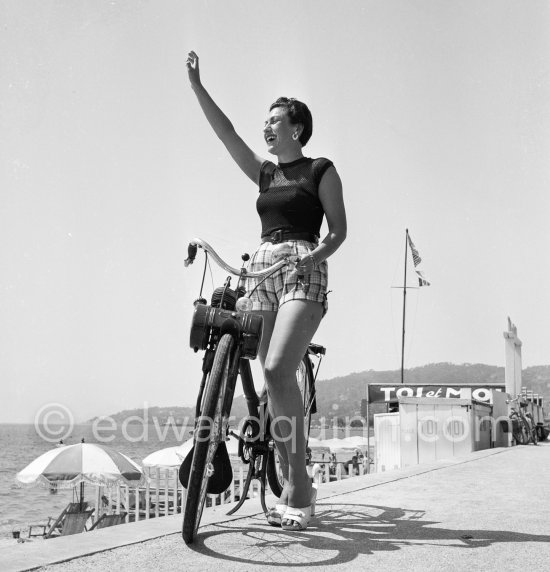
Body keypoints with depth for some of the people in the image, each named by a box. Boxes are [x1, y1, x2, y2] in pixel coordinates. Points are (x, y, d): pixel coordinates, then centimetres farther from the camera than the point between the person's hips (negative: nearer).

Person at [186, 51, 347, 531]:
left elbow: (339, 228, 2)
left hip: (303, 274, -6)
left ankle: (299, 484, -16)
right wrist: (197, 86, 8)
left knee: (278, 370, -23)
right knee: (276, 381, 1)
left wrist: (317, 253, -17)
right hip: (262, 272, 6)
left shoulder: (321, 171, 7)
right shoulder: (264, 173, 20)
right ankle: (292, 488, 7)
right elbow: (226, 132, 14)